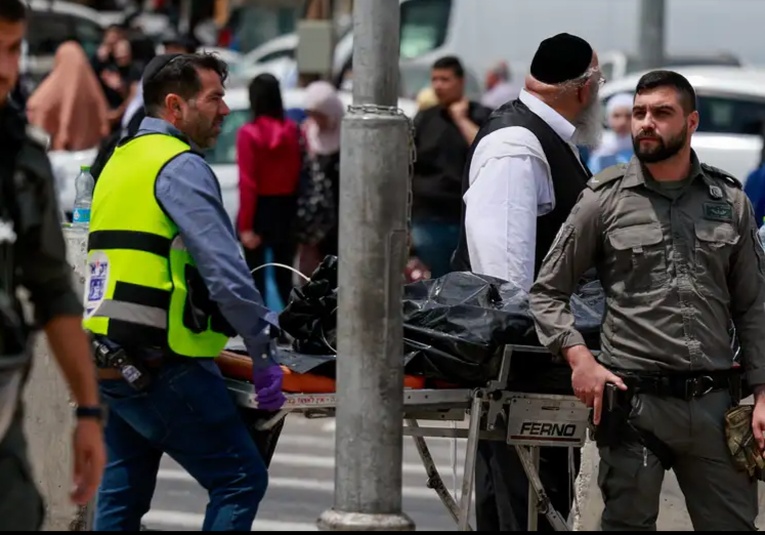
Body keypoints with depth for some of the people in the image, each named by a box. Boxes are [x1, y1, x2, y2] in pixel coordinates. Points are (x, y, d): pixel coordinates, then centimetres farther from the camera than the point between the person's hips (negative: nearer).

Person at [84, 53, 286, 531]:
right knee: (241, 480, -6)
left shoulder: (121, 160, 19)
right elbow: (223, 269, -18)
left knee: (124, 492, 14)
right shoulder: (181, 166, -10)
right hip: (161, 365, -9)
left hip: (110, 362, 9)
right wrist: (263, 352, -14)